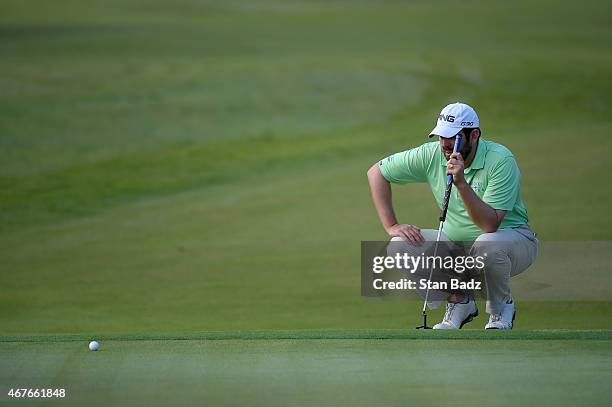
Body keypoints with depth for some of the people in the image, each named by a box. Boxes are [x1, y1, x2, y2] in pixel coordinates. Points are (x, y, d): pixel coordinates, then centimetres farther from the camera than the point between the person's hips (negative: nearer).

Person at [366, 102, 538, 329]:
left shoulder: (501, 161, -24)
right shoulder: (431, 155, -11)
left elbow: (490, 225, -33)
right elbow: (376, 172, 1)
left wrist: (461, 183, -42)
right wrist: (391, 226, -7)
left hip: (511, 237, -4)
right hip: (457, 242, 4)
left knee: (487, 244, -40)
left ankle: (501, 307, -8)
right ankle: (458, 301, 3)